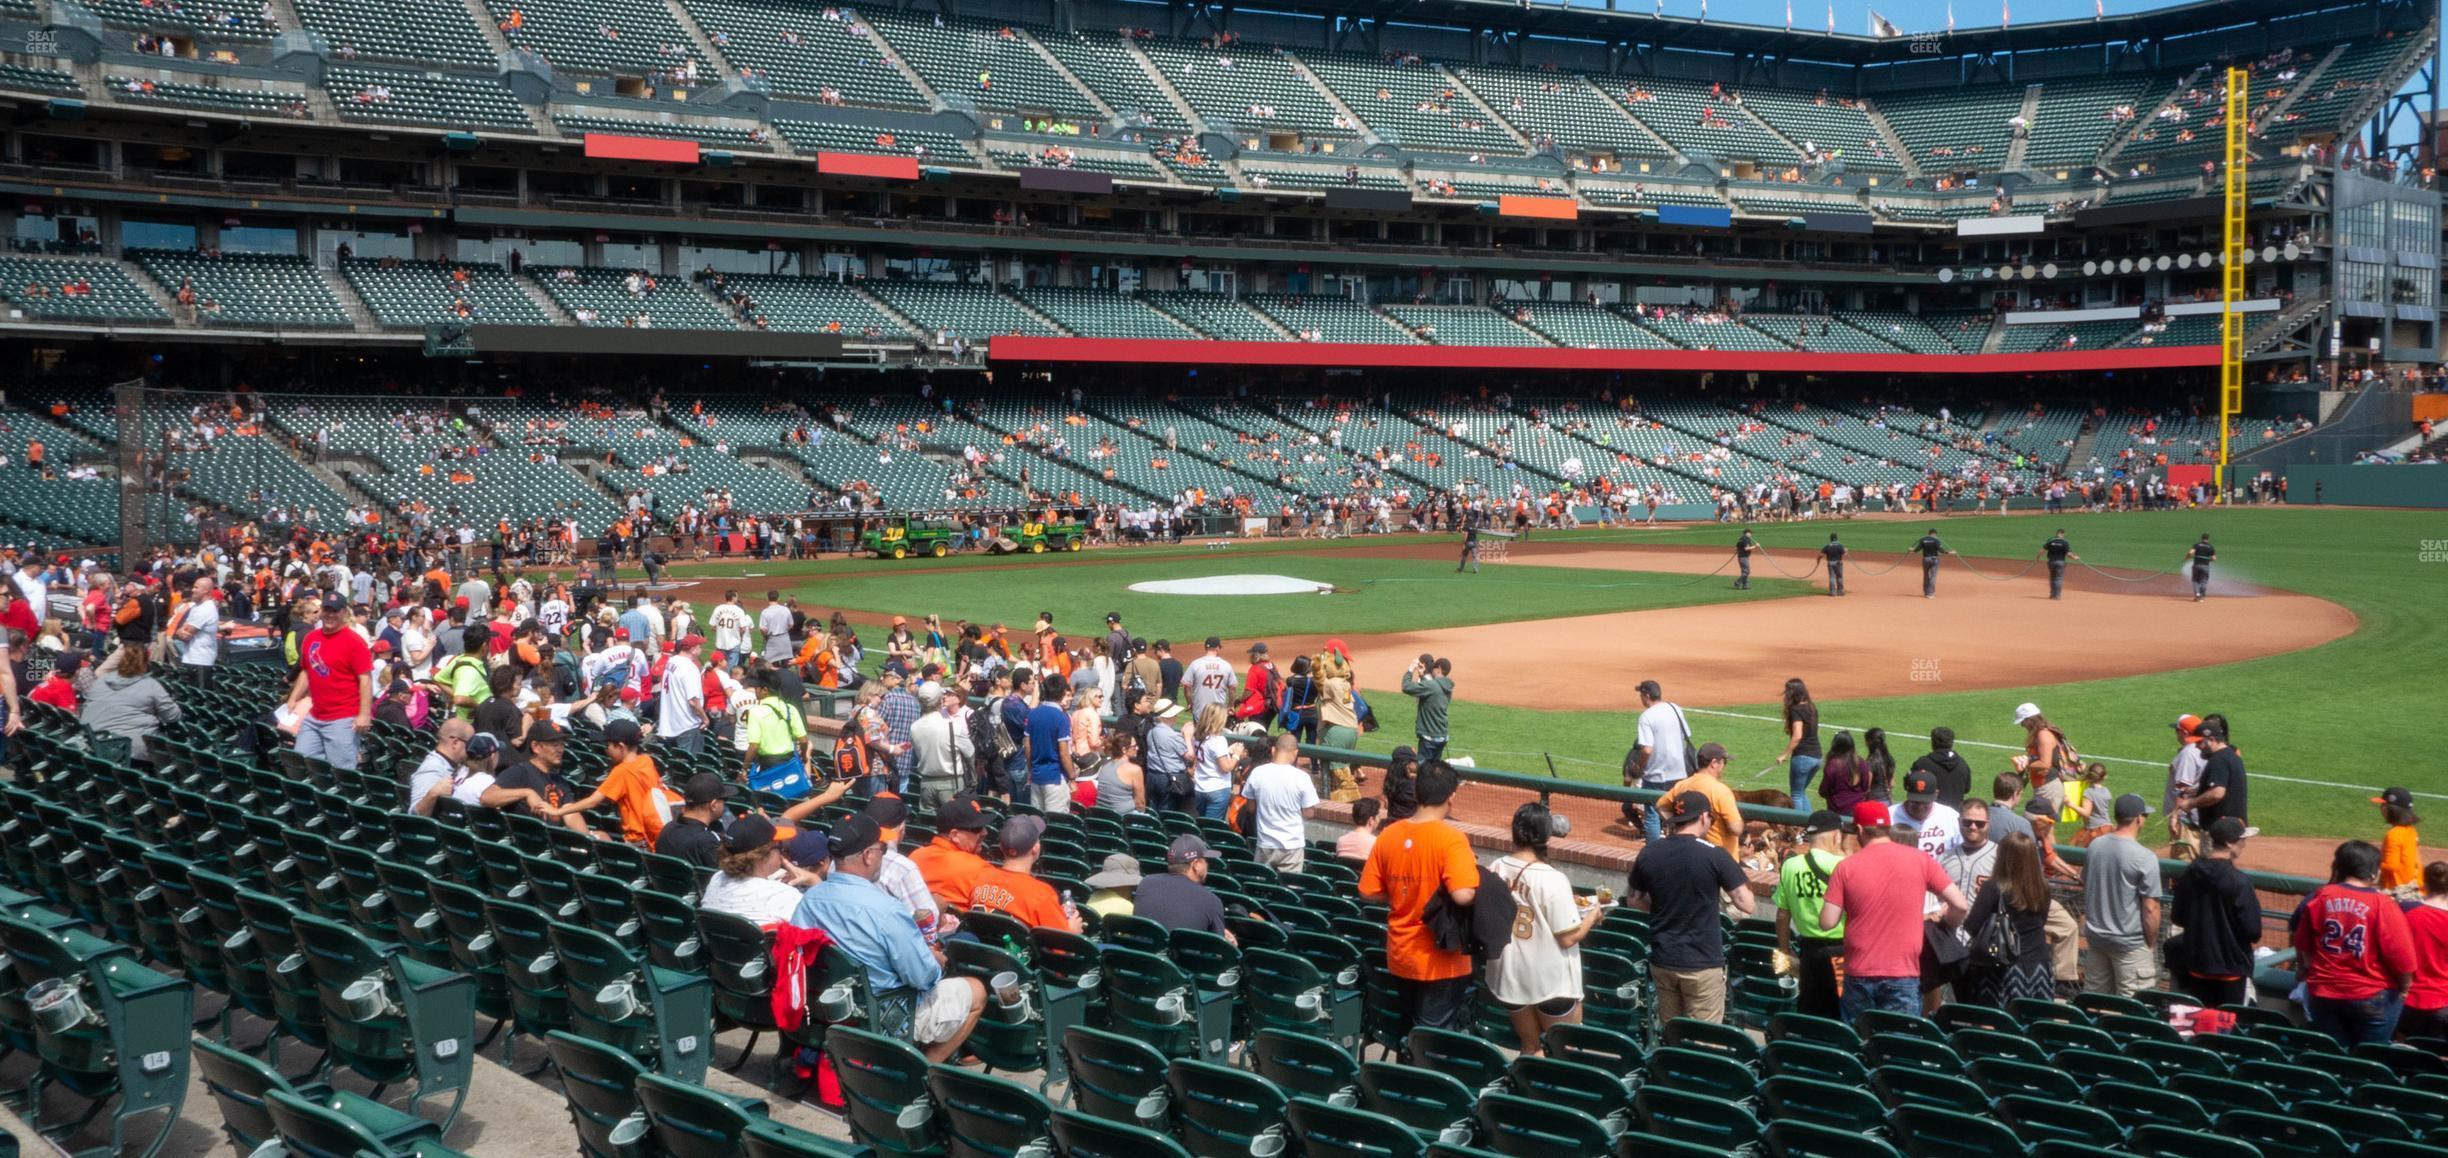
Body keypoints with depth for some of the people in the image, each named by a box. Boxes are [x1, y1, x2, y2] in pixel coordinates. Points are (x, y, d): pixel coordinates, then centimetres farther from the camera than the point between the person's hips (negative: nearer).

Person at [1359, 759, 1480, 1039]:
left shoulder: (1389, 835, -2)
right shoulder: (1451, 839, -19)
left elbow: (1368, 892, 3)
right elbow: (1463, 895, -30)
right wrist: (1474, 870, -10)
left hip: (1400, 956, 5)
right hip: (1440, 958, -5)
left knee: (1406, 1033, 21)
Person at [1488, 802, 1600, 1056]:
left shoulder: (1495, 870, -8)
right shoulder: (1553, 880, -23)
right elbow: (1568, 938, -18)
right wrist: (1592, 915, -1)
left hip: (1508, 975, 5)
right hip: (1550, 980, -5)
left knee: (1530, 1049, 20)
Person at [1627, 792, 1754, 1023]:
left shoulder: (1648, 854, -1)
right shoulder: (1715, 856, -13)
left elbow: (1633, 900, 11)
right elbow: (1747, 905, -10)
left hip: (1662, 961, 4)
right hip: (1702, 964, -4)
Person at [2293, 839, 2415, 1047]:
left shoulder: (2319, 898, -5)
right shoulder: (2384, 906, -15)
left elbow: (2302, 947, 6)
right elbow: (2402, 957, -14)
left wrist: (2305, 970, 25)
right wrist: (2404, 988, 4)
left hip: (2322, 996, 3)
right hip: (2372, 998, -3)